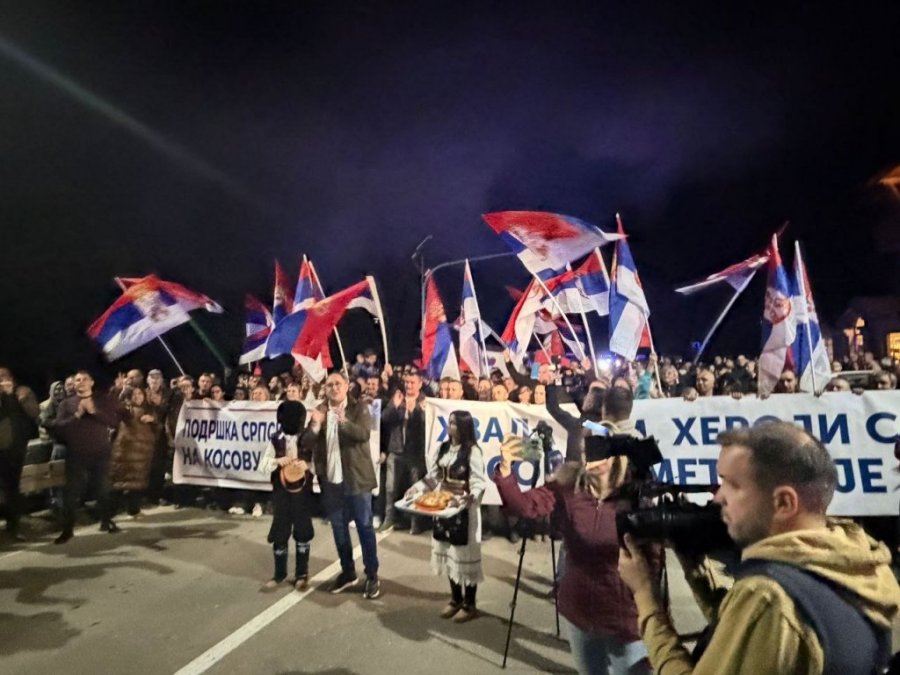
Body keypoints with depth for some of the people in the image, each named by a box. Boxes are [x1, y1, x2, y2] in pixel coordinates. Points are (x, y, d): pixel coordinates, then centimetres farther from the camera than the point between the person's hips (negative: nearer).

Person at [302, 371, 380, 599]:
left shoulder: (359, 409, -6)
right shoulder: (319, 411, 4)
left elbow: (364, 434, -21)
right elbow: (306, 444, -2)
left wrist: (344, 421, -38)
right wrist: (315, 425, -22)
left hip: (356, 477, -4)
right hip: (330, 479, 4)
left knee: (364, 526, 5)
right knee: (338, 527, 16)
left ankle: (372, 576, 17)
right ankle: (348, 572, 32)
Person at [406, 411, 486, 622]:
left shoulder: (472, 450, -15)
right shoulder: (444, 447, 7)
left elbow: (479, 481, -20)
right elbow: (435, 475, 12)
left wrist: (472, 496, -39)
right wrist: (417, 487, 1)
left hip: (464, 508, -7)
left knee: (465, 554, 2)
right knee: (448, 552, 14)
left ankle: (469, 605, 18)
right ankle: (455, 599, 30)